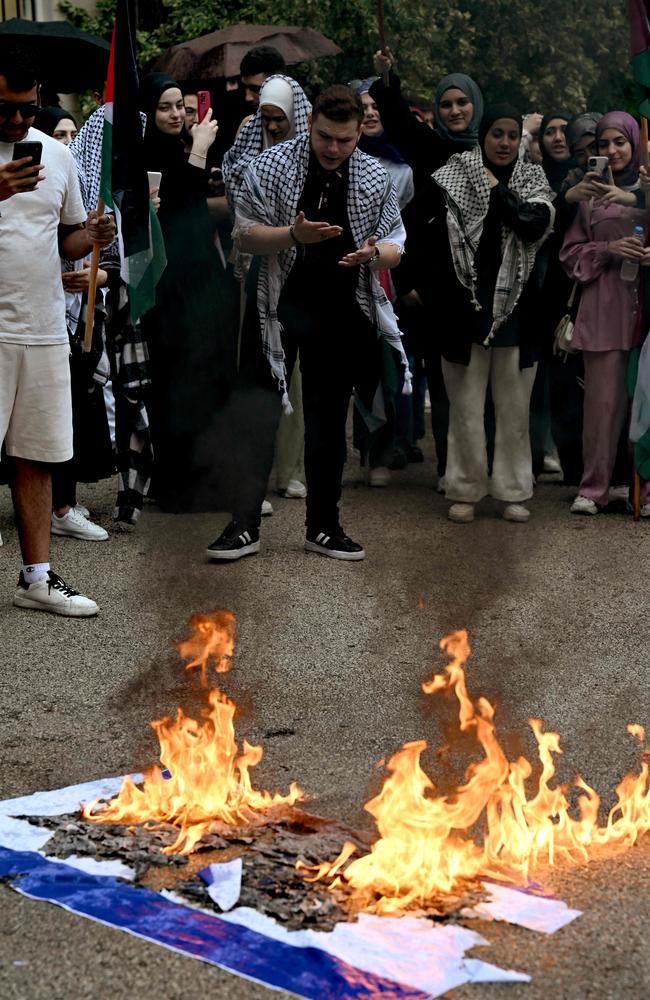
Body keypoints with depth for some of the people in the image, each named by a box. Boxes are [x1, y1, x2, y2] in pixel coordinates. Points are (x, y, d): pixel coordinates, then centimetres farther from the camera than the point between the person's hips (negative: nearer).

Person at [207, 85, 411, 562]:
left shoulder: (376, 179, 3)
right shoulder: (271, 166, -5)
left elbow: (395, 245, 5)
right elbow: (244, 234, -6)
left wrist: (373, 253, -19)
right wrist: (294, 235, -24)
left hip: (341, 314, 3)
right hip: (277, 309, -2)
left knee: (329, 422, 9)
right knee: (257, 417, -4)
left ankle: (324, 526, 19)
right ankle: (244, 526, 2)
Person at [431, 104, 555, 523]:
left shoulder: (533, 179, 6)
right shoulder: (455, 177, 0)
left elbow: (536, 224, -14)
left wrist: (496, 188, -10)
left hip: (515, 307, 2)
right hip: (466, 306, -2)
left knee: (515, 404, 6)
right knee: (466, 404, 2)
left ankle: (513, 490, 14)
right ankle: (466, 489, 11)